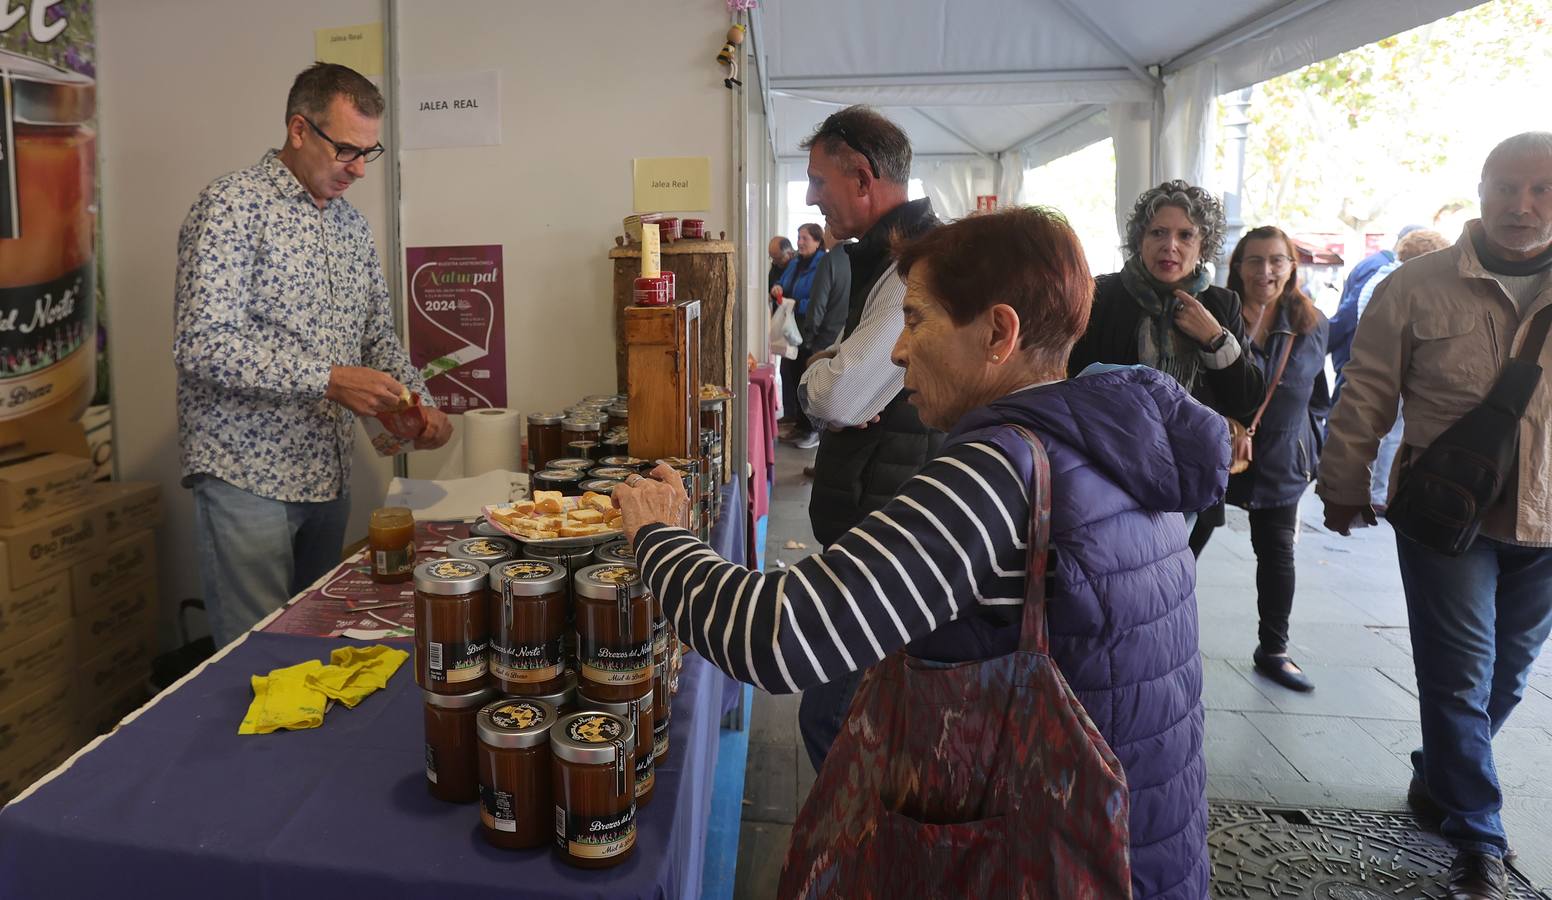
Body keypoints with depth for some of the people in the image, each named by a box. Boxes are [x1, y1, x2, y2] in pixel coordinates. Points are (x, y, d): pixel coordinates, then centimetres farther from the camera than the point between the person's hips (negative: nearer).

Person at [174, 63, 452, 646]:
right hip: (247, 474, -7)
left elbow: (378, 335, 18)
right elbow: (202, 345, -20)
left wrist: (419, 403, 0)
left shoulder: (351, 223, 12)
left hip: (329, 475, 7)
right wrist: (329, 379, -23)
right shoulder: (233, 205, -11)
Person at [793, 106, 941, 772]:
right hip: (871, 521, 10)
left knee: (829, 717, -4)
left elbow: (837, 395, -25)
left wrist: (816, 369, -3)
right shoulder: (882, 257, 15)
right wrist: (826, 377, -6)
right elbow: (830, 397, 17)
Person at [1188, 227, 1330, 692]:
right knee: (1184, 549, 2)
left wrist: (1311, 451, 9)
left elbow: (1317, 397, 12)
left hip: (1280, 461, 4)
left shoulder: (1312, 326, 2)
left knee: (1277, 554, 14)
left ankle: (1273, 650, 30)